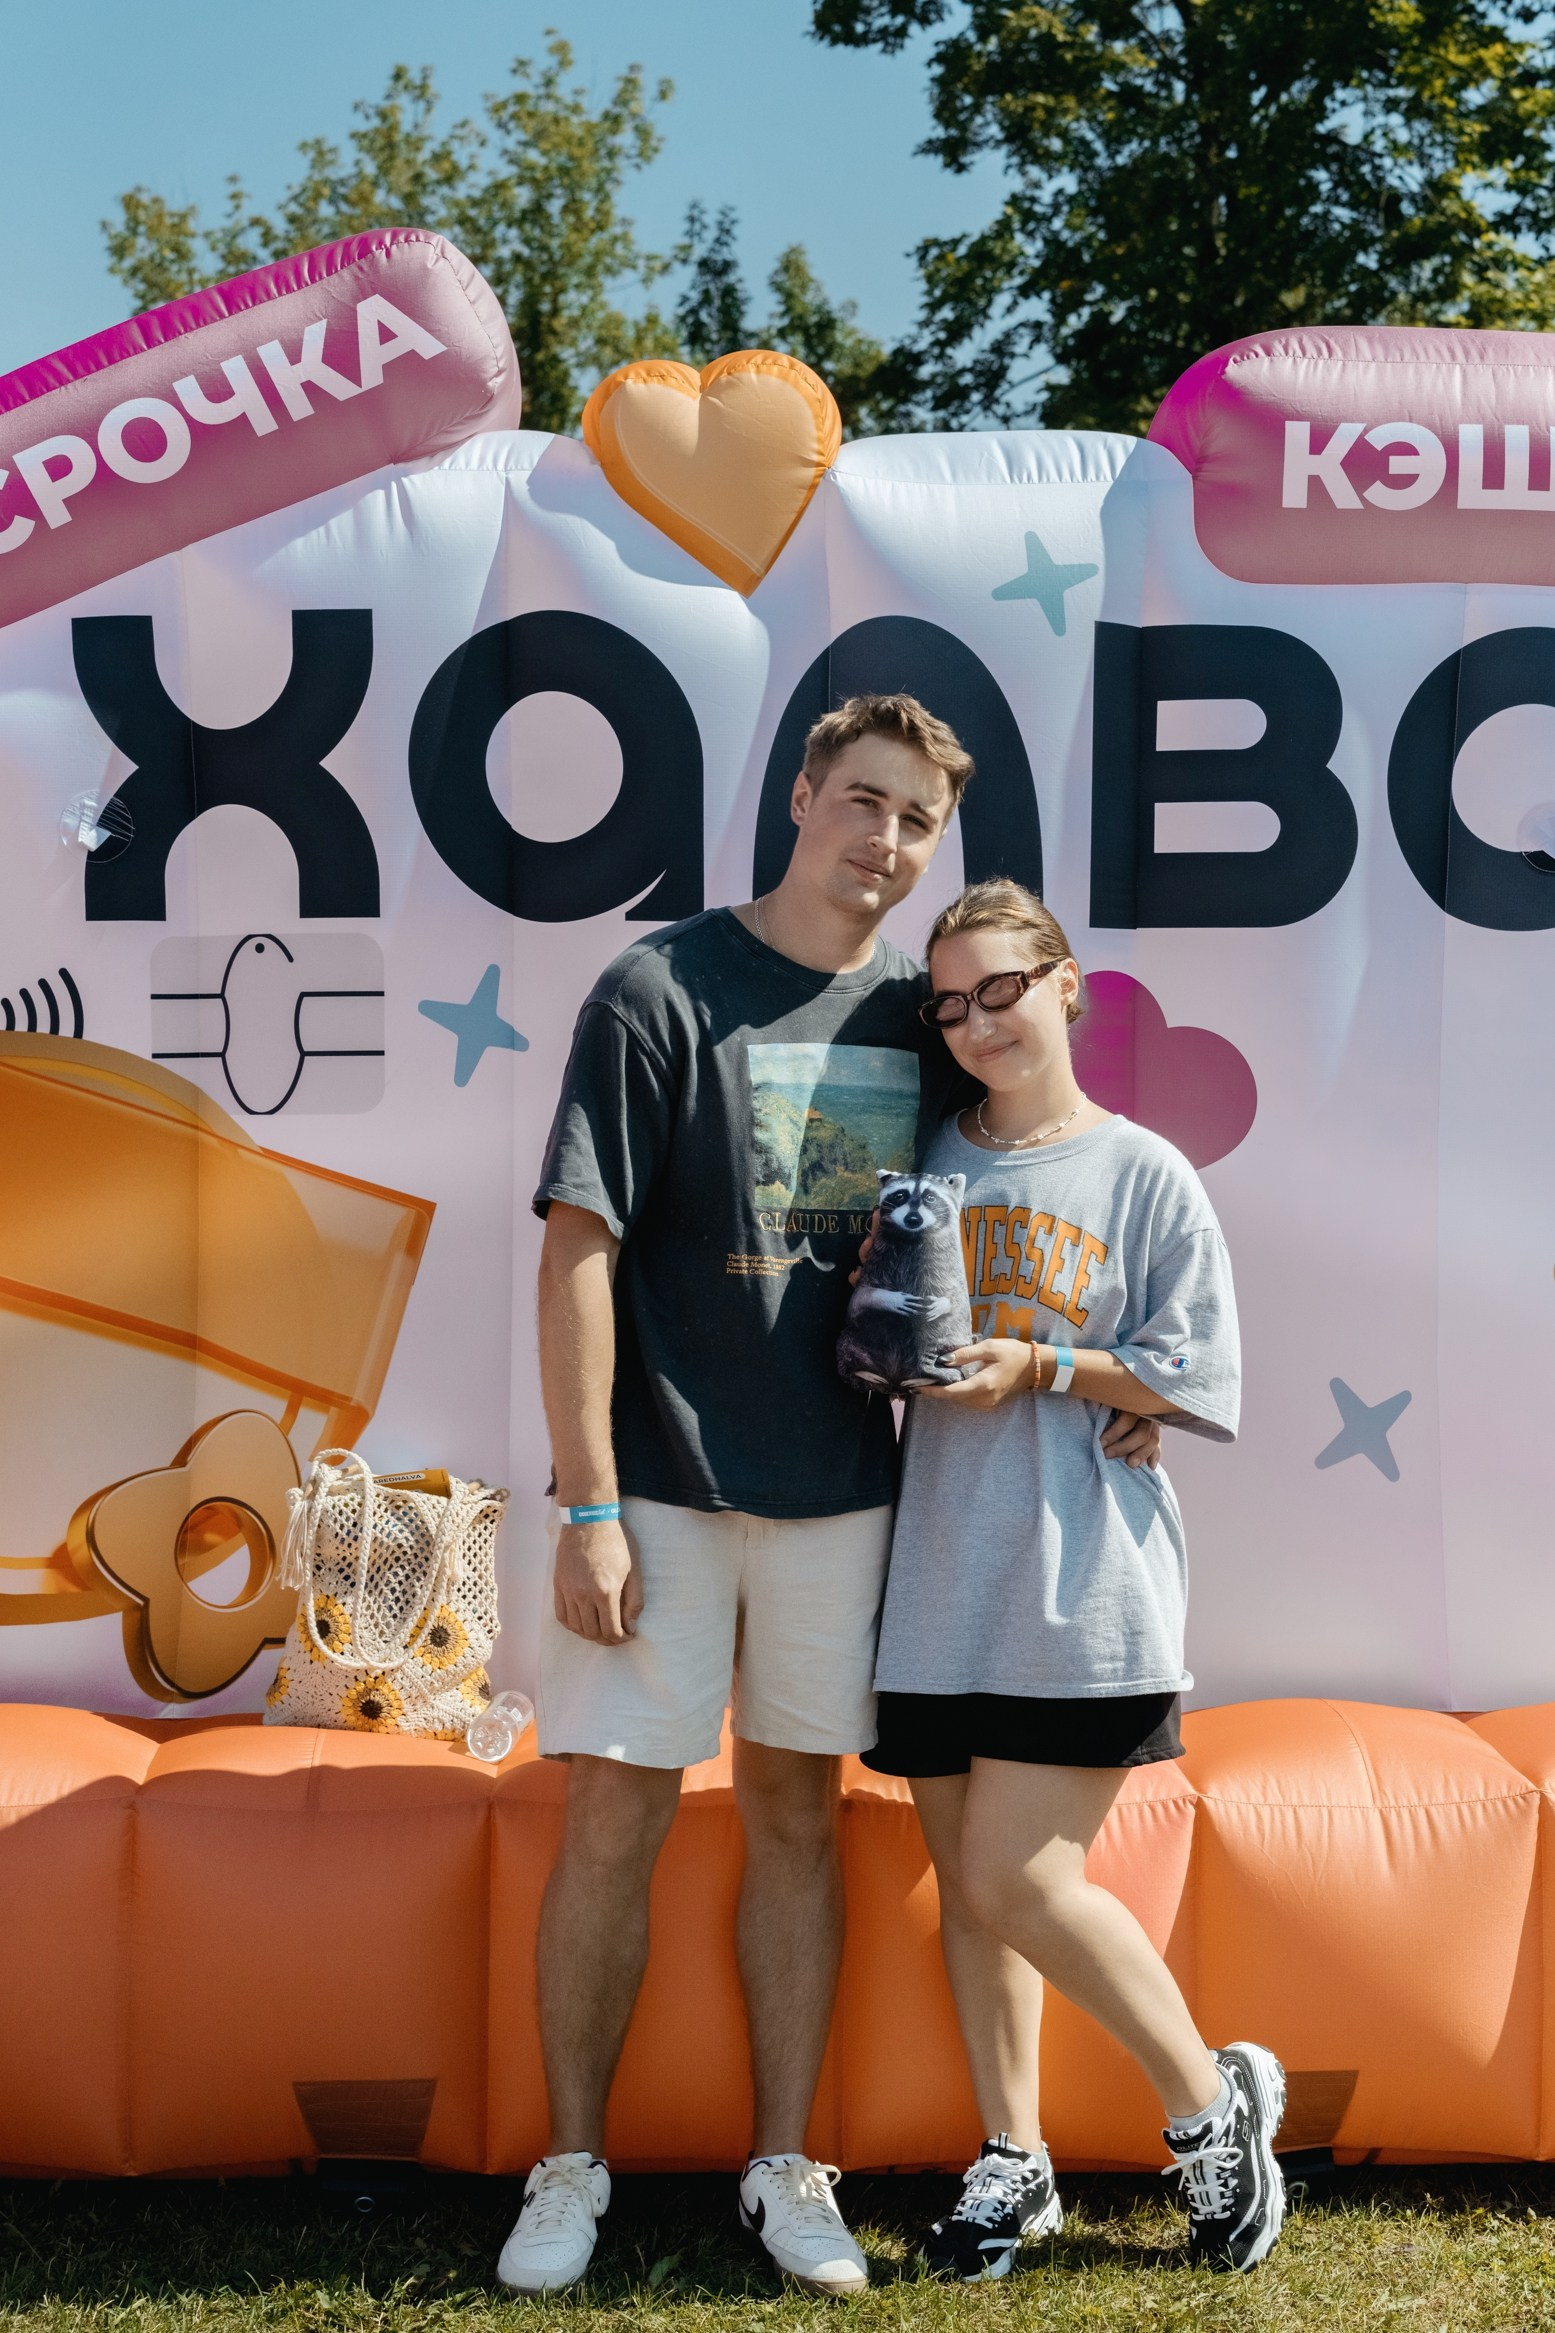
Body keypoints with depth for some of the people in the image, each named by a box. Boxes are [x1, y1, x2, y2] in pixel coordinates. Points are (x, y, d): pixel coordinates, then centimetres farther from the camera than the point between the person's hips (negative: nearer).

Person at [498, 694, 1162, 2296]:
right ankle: (571, 2167, 19)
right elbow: (579, 1250, -11)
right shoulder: (661, 992, -7)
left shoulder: (920, 1021, 6)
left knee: (795, 1816, 11)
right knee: (615, 1818, 1)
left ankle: (784, 2168, 23)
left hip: (838, 1488, 4)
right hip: (663, 1483, -3)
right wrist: (589, 1506, -15)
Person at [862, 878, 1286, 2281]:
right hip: (942, 1582, 4)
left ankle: (1213, 2103, 14)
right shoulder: (926, 1164, 10)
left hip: (1083, 1586, -4)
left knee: (1015, 1883, -8)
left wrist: (1038, 1367, -12)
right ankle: (1015, 2164, 25)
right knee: (966, 1883, 9)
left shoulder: (1146, 1175, 0)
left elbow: (1190, 1380, -1)